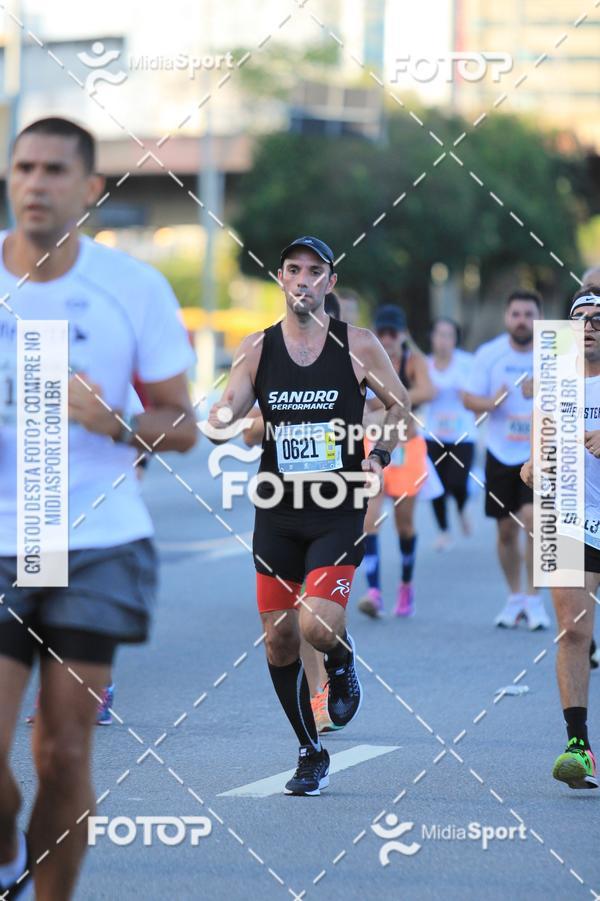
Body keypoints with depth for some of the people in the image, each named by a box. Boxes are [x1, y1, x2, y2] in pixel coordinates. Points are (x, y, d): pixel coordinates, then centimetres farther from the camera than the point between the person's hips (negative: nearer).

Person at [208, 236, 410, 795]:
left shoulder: (358, 346, -2)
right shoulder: (257, 348, 2)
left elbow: (399, 404, 10)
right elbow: (223, 415, -4)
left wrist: (378, 456, -5)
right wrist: (223, 420, -27)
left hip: (338, 512, -3)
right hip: (277, 512, 3)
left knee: (318, 625, -21)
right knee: (279, 638, 3)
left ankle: (343, 665, 17)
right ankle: (310, 754, 21)